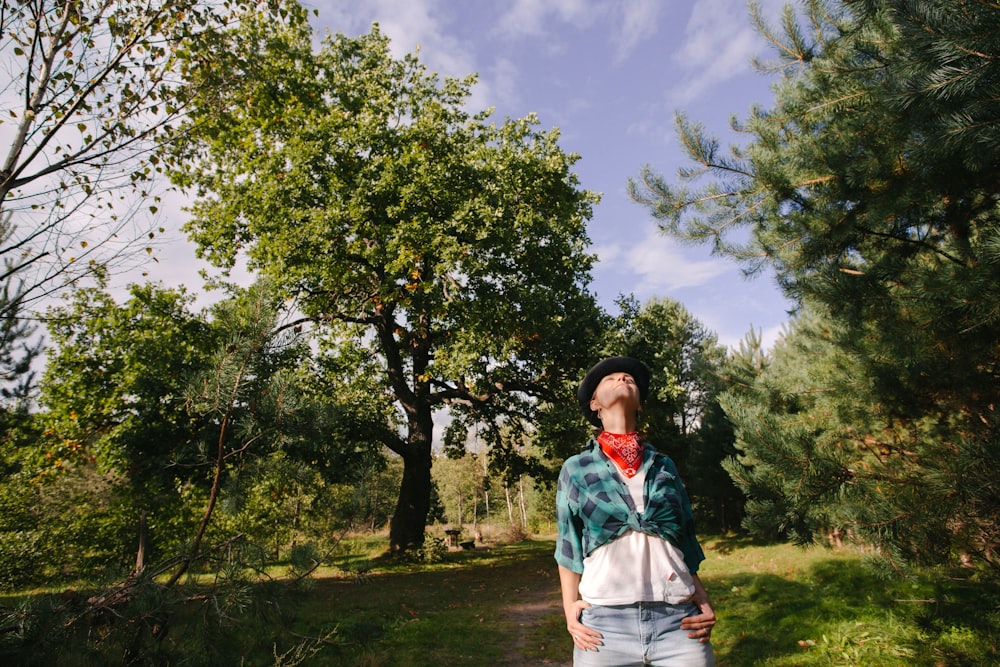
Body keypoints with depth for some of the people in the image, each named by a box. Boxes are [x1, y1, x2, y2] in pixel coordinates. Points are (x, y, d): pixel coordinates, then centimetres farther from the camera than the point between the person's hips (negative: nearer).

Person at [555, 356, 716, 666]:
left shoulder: (664, 466, 10)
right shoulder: (576, 469, 4)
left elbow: (684, 541, 12)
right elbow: (569, 546, 8)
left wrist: (703, 598, -1)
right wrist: (570, 608, 0)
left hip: (677, 621, 2)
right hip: (603, 622, -1)